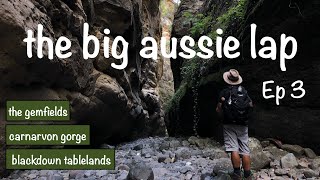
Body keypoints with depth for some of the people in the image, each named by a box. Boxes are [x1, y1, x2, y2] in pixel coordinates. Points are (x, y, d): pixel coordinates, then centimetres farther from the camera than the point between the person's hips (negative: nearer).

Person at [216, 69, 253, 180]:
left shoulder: (224, 92, -3)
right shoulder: (244, 91, 7)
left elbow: (218, 109, -4)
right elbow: (251, 105, 12)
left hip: (229, 125, -3)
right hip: (243, 125, 3)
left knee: (234, 150, -4)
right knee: (245, 151, 5)